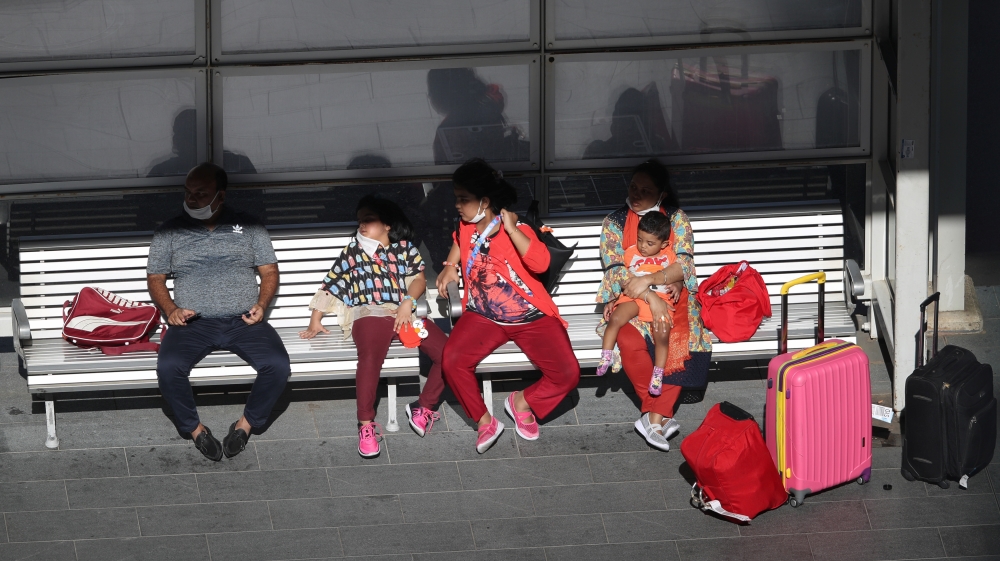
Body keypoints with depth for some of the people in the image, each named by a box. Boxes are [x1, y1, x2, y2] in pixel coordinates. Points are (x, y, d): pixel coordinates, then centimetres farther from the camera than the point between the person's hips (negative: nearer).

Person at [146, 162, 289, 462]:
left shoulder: (248, 226, 10)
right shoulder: (170, 232, 10)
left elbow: (269, 271, 13)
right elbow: (155, 278, 13)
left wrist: (261, 305, -6)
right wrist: (171, 310, -6)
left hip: (243, 322, 0)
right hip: (193, 323, 0)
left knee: (277, 366, -28)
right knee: (168, 368, -32)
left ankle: (247, 423, -1)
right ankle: (194, 428, -6)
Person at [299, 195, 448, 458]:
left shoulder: (405, 248, 19)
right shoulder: (352, 251, 19)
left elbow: (419, 279, 8)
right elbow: (330, 286, 21)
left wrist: (408, 302, -11)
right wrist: (315, 321, 18)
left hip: (405, 314, 2)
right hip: (370, 315, -2)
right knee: (370, 356, -37)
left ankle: (424, 407, -2)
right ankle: (366, 424, -31)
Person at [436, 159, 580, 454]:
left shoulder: (516, 230, -15)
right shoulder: (466, 227, 3)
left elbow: (540, 263, -37)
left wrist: (511, 229, -36)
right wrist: (450, 266, 16)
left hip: (532, 317, -3)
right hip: (484, 316, 3)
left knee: (568, 374, -21)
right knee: (452, 361, -26)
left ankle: (522, 402, 9)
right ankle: (485, 422, -7)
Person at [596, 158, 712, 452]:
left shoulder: (676, 218, 5)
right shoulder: (615, 222, 4)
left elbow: (684, 265, -7)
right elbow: (615, 271, -6)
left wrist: (649, 280, -25)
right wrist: (651, 298, -21)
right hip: (629, 296, 0)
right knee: (630, 341, -32)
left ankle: (654, 417, -27)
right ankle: (661, 416, -21)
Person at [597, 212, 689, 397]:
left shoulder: (669, 257, 8)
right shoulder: (631, 254, 9)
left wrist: (676, 286, -8)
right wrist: (612, 300, 7)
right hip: (634, 298, 1)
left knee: (663, 334, -21)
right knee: (615, 318, -28)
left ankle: (658, 375, -6)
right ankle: (605, 358, -16)